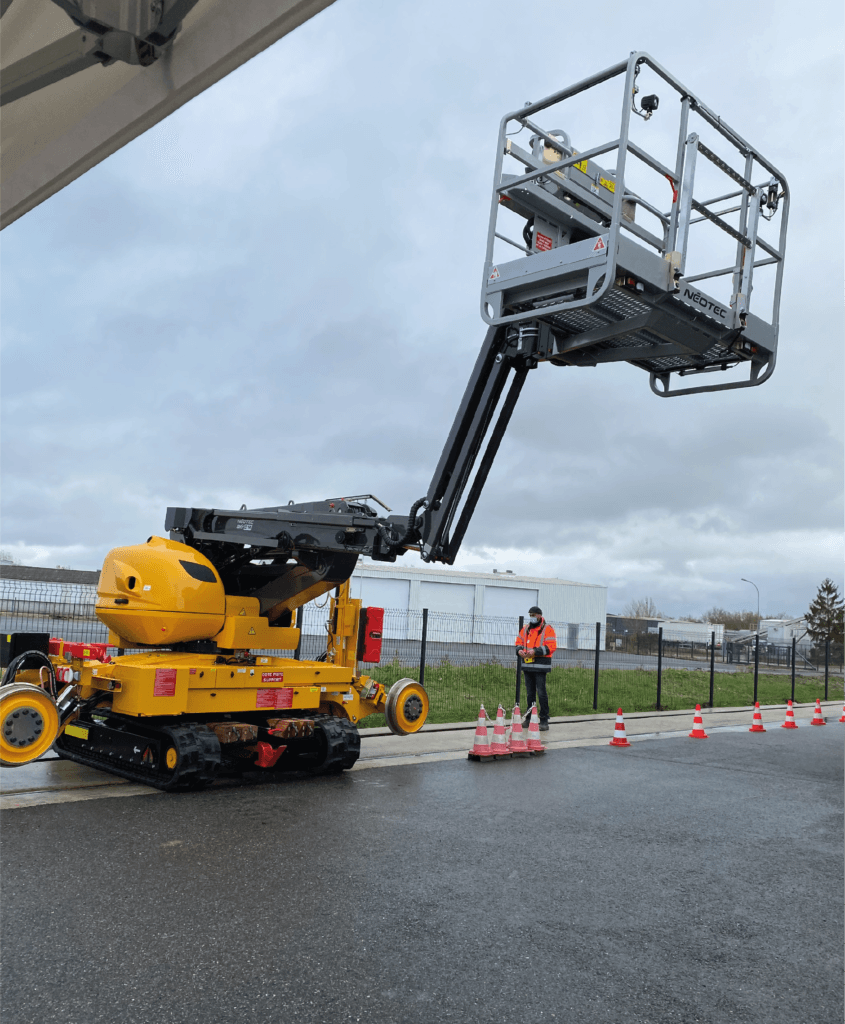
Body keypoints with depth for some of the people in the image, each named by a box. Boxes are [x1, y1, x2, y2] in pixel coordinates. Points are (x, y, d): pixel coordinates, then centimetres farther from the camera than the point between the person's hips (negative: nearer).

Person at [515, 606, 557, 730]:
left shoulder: (547, 629, -5)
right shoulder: (525, 628, 15)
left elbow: (551, 646, -13)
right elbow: (519, 642, 19)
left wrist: (536, 651, -22)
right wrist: (519, 650, -4)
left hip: (540, 666, -6)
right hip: (527, 665, 6)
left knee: (541, 693, -8)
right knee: (530, 693, 13)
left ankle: (544, 720, -4)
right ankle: (529, 718, 21)